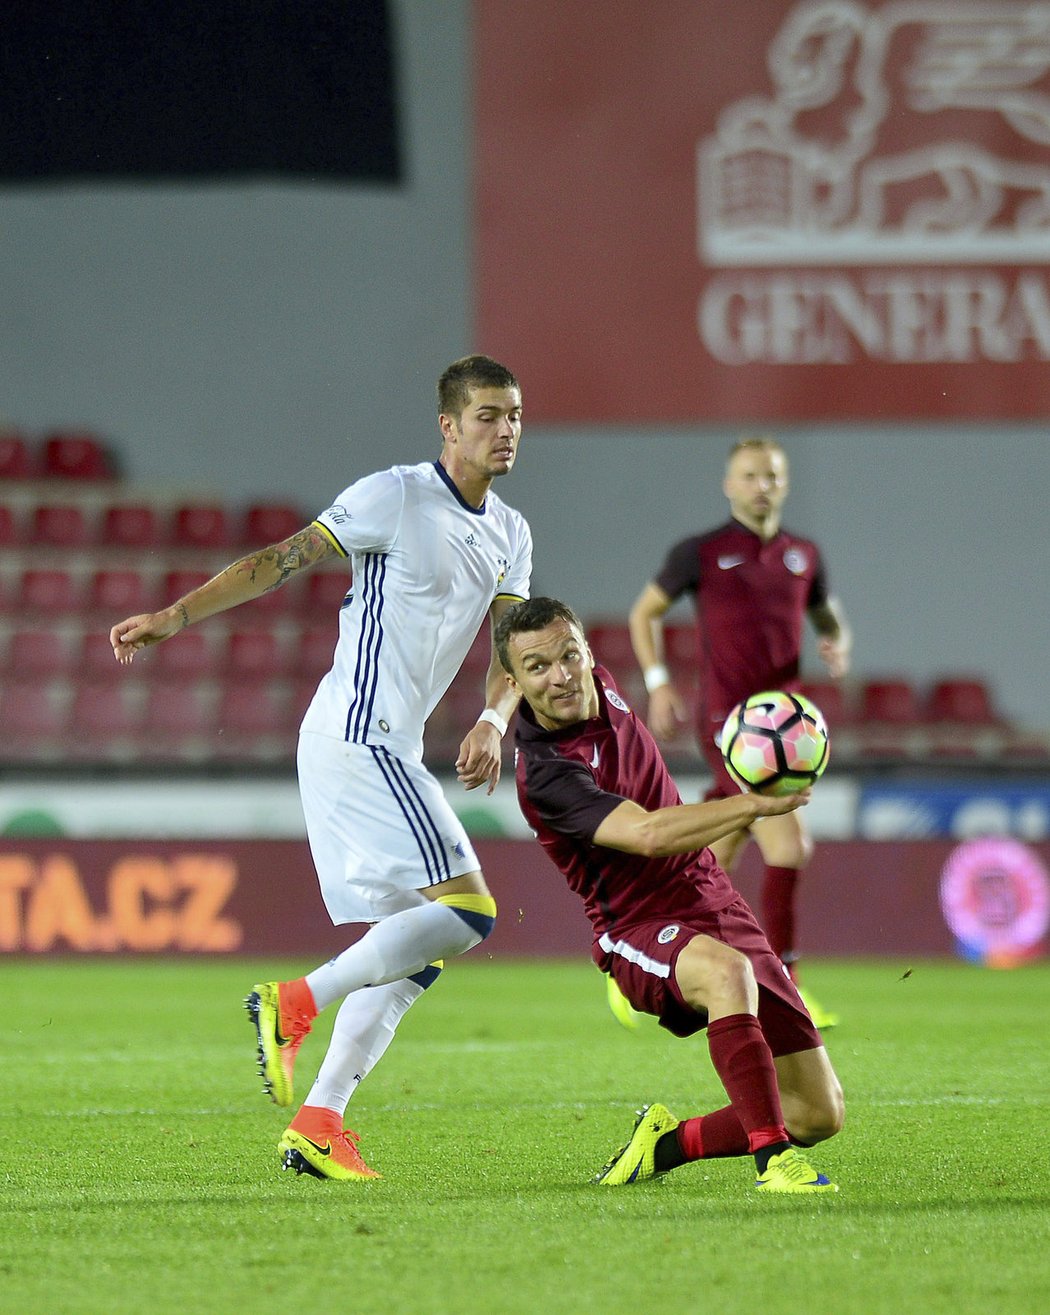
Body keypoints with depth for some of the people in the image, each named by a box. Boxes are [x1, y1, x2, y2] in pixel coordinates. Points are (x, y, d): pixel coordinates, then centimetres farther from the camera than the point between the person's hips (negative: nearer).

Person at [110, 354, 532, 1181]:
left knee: (412, 944, 5)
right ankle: (299, 1003, -12)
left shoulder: (510, 534, 15)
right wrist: (178, 615, -15)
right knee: (468, 911, -16)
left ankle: (319, 1121, 4)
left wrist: (492, 721, -7)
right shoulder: (395, 496, -7)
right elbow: (285, 560, -9)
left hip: (389, 747, 9)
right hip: (358, 735, -9)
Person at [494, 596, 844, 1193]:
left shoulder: (597, 684, 0)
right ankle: (774, 1160, -41)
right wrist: (757, 803, -36)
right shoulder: (547, 774, -23)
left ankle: (666, 1144, 19)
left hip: (716, 907, 8)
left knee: (820, 1114, 0)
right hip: (643, 928, -8)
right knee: (726, 970, -44)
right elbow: (648, 833, -35)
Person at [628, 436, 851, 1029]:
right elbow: (645, 612, 11)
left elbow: (829, 617, 26)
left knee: (712, 865, 10)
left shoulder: (804, 555, 12)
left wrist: (838, 645, 3)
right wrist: (658, 683, -1)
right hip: (730, 723, -5)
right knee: (789, 846, -19)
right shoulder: (701, 552, 0)